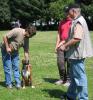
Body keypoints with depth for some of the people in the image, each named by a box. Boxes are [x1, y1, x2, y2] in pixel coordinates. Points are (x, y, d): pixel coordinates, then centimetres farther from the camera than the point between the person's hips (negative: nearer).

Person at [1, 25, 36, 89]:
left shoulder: (27, 39, -4)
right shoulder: (17, 31, -26)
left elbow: (26, 51, 0)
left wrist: (27, 62, -2)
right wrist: (7, 47, -21)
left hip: (15, 51, 6)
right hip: (6, 50, -6)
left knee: (16, 67, 4)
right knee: (8, 67, -2)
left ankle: (18, 83, 11)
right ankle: (9, 84, 8)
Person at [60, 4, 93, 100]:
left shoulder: (78, 22, -18)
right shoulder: (78, 21, 15)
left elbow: (77, 38, -29)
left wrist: (65, 45, -19)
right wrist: (65, 44, 17)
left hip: (77, 53, -11)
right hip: (75, 53, 11)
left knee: (79, 76, -2)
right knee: (74, 75, 19)